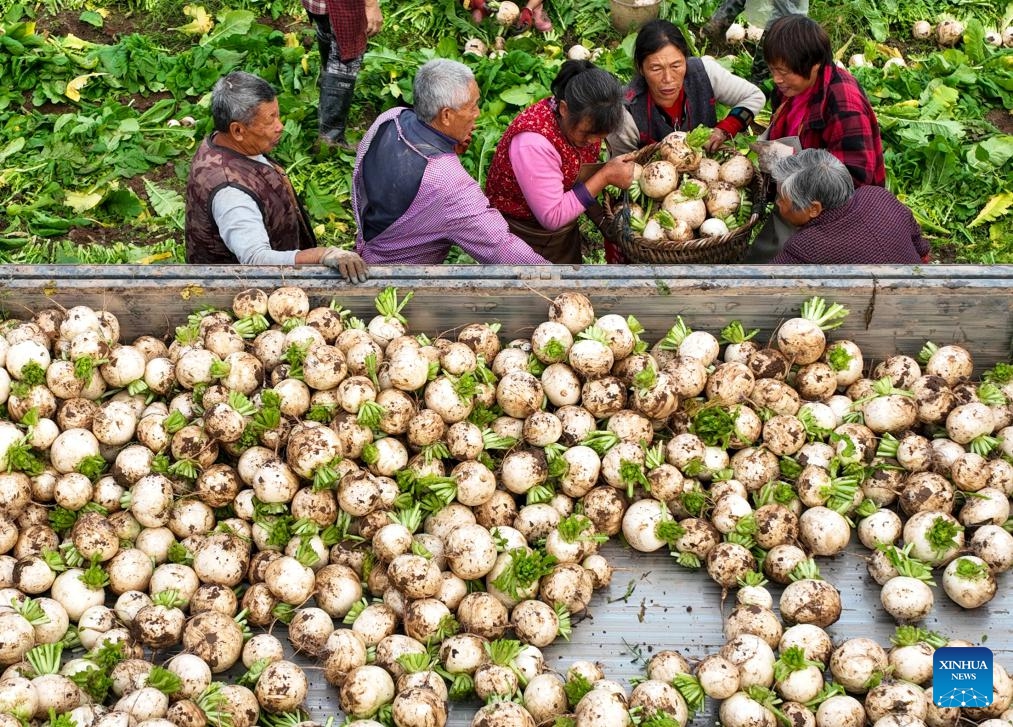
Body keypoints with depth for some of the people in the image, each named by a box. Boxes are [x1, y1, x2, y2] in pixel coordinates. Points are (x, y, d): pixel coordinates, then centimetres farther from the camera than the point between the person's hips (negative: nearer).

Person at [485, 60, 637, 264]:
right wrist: (605, 177, -30)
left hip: (566, 232, 7)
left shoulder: (587, 120, -11)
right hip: (526, 240, -7)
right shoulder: (533, 142, -33)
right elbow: (552, 217, -30)